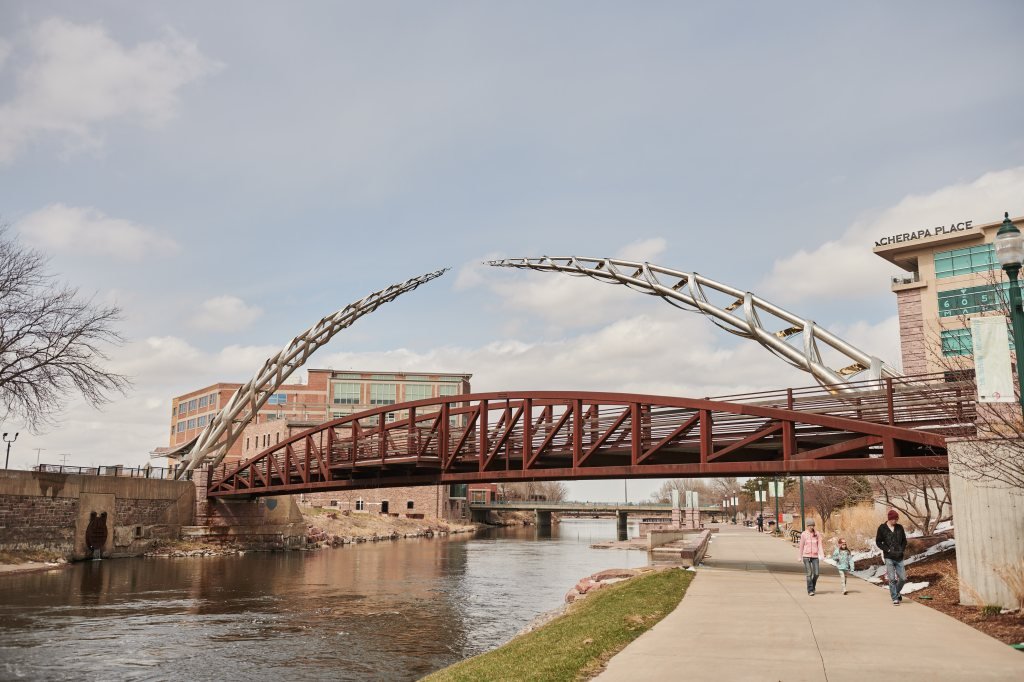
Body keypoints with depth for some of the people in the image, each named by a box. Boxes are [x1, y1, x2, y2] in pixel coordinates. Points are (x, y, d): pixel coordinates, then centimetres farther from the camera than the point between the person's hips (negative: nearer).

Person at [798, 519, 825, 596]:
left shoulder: (817, 534, 2)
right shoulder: (803, 534, -3)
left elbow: (820, 545, 0)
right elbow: (801, 546, 4)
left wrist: (822, 555, -12)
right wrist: (800, 557, 9)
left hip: (815, 556, 2)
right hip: (806, 556, -2)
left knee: (817, 573, -2)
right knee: (809, 574, -6)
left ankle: (813, 586, 26)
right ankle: (810, 591, 2)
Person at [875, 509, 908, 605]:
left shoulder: (899, 527, 7)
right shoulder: (882, 528, -3)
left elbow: (904, 540, 14)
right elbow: (878, 542, 0)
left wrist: (902, 550, -1)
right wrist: (888, 550, -9)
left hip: (899, 557, 3)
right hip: (889, 557, -3)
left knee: (903, 578, 2)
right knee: (892, 579, -5)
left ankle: (896, 593, 28)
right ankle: (895, 598, 4)